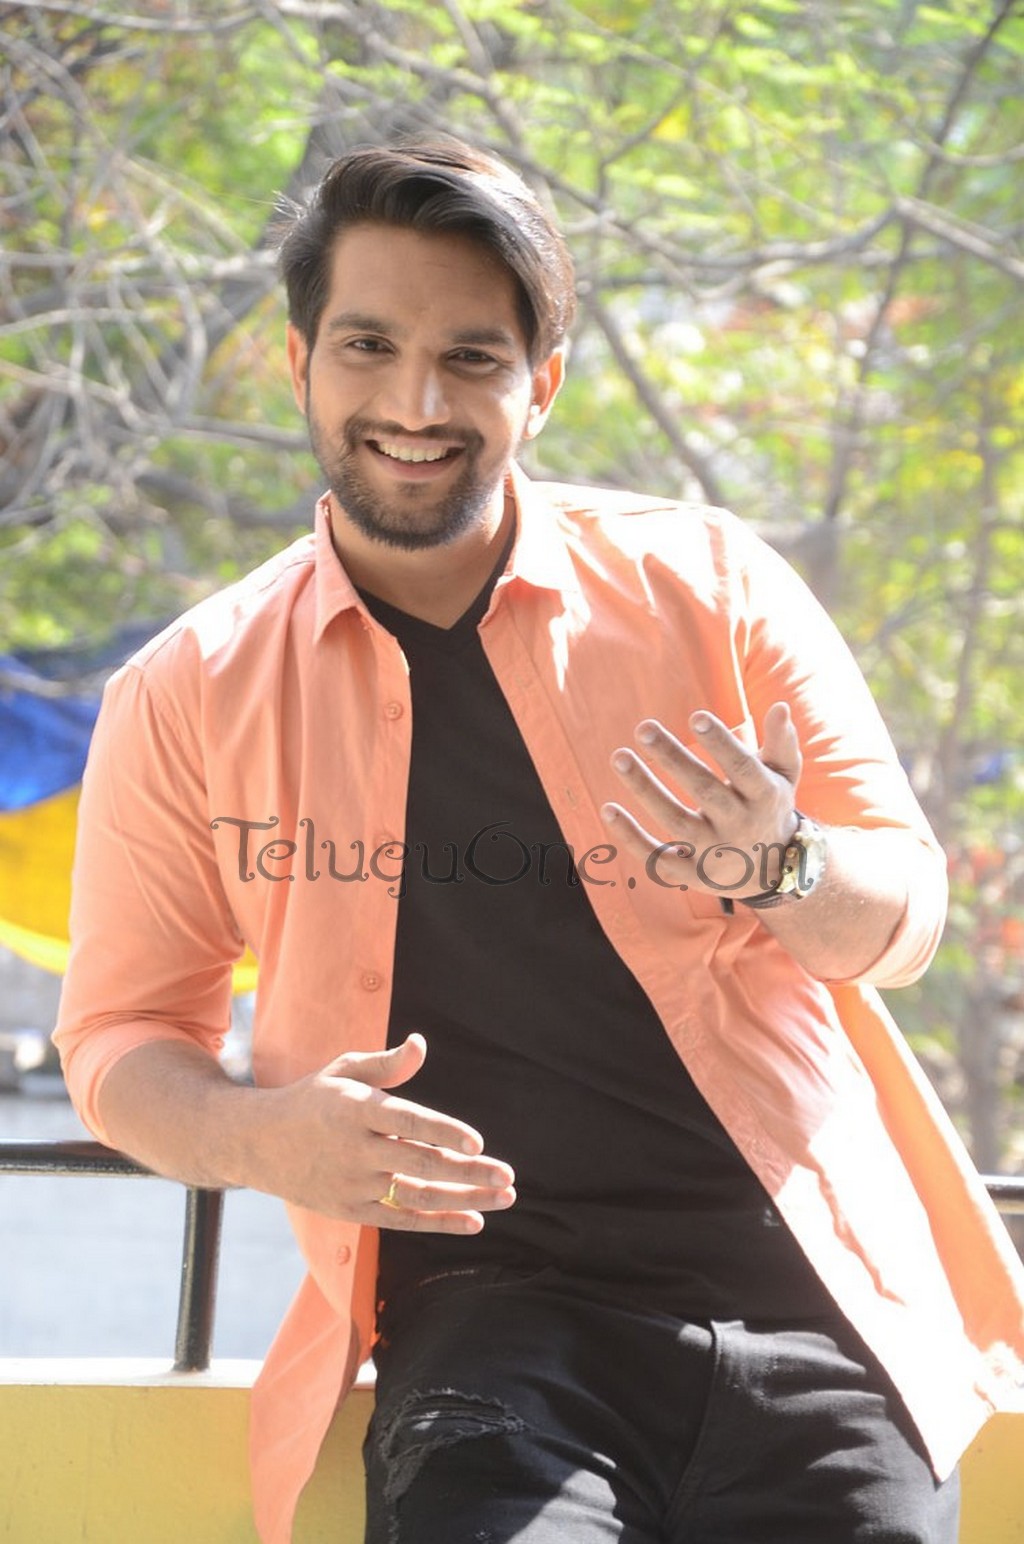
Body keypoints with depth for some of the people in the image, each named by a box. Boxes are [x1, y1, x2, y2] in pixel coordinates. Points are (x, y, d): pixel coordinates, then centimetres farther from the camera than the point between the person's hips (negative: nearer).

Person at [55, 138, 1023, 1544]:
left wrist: (781, 869, -13)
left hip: (802, 1310, 1)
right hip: (490, 1311, -1)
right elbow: (123, 1034, 13)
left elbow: (908, 914, 10)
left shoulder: (704, 587, 7)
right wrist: (257, 1136, -10)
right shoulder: (190, 697, 7)